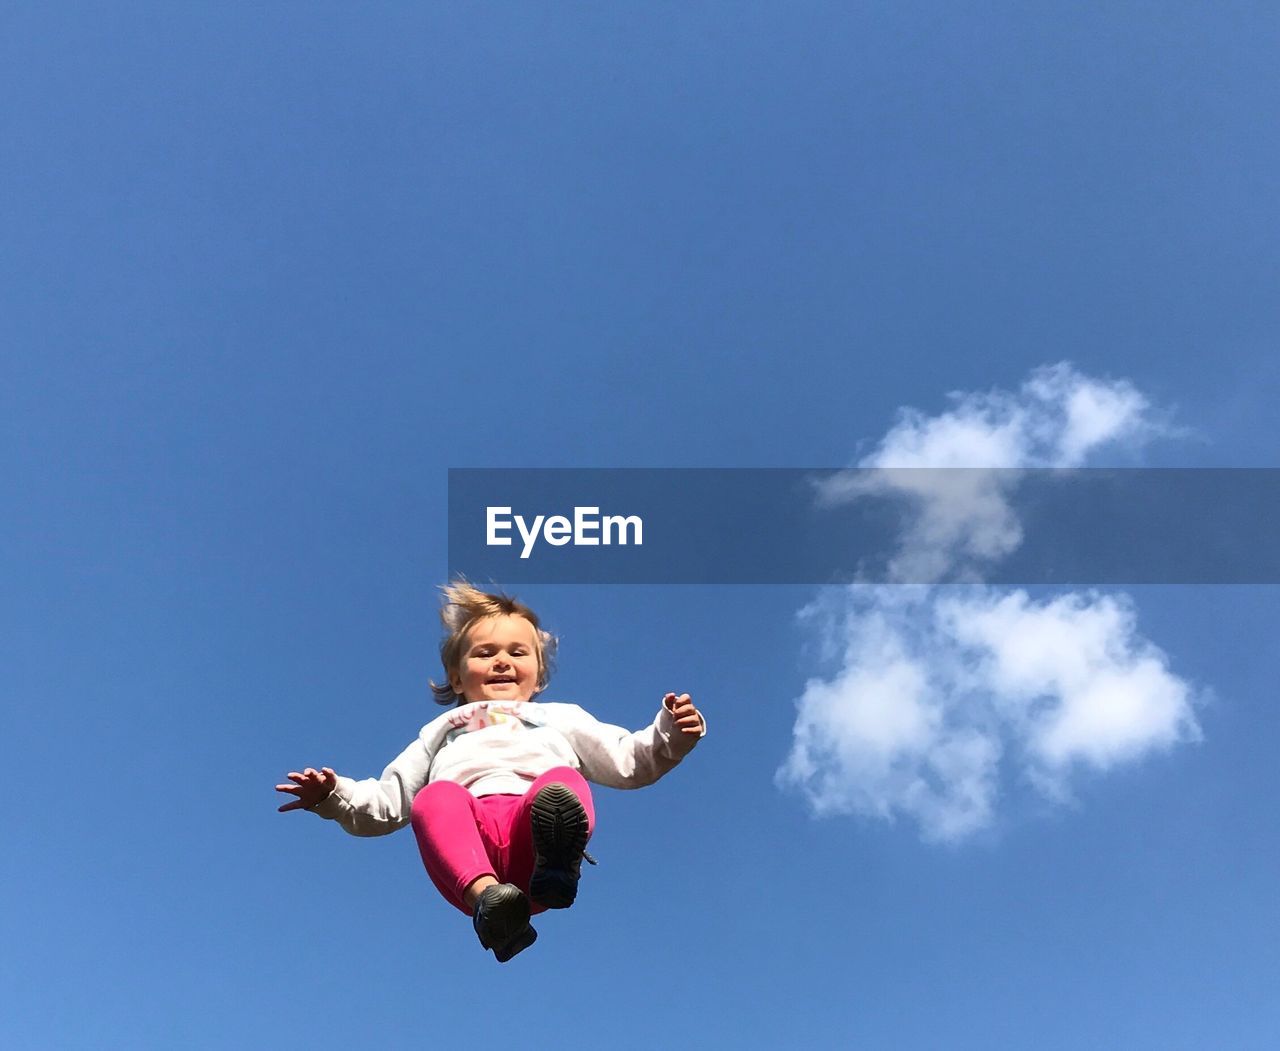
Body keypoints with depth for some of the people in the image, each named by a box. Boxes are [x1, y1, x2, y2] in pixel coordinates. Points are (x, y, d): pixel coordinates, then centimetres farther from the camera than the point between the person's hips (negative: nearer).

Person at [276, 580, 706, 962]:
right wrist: (333, 795, 18)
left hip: (533, 823, 0)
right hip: (465, 837, 1)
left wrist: (670, 736, 7)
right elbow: (386, 803, 37)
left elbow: (629, 762, 28)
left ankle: (555, 868, -66)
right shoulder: (441, 730, 42)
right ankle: (487, 898, -59)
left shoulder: (561, 717, 40)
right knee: (436, 796, -33)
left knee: (565, 781, -33)